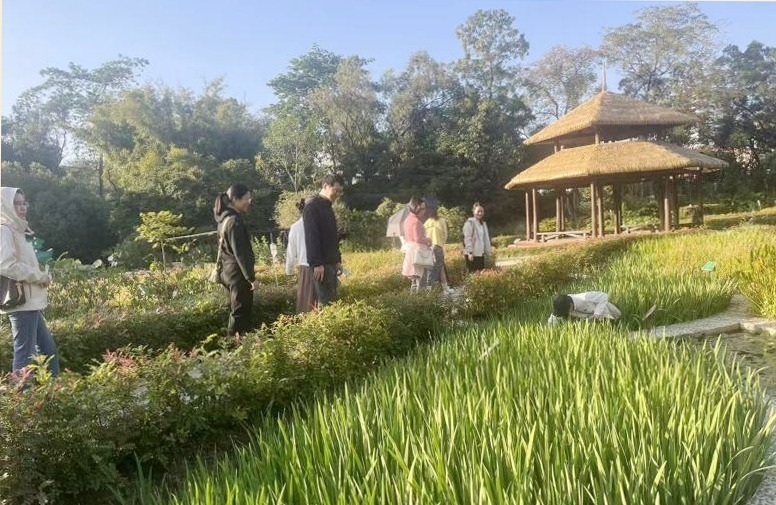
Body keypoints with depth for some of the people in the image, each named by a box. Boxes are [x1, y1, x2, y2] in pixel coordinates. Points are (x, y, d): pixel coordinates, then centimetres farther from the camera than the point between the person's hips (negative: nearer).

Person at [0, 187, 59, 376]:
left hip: (30, 302, 10)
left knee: (49, 350, 15)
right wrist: (40, 276, -13)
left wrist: (40, 277, 8)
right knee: (26, 354, -7)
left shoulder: (18, 230, 17)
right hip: (22, 302, -10)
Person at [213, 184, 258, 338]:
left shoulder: (225, 218, 12)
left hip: (229, 271, 10)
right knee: (241, 313, -4)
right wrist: (251, 277, -20)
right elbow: (240, 253, -21)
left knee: (237, 310, 17)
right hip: (238, 272, -10)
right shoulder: (234, 221, -18)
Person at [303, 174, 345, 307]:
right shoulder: (312, 206, -11)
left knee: (332, 300, 10)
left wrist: (338, 260, 19)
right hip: (321, 264, -9)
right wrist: (317, 264, -23)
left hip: (331, 262, 9)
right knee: (325, 303, -8)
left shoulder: (328, 207, 17)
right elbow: (311, 237, -19)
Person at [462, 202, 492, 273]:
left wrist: (487, 251, 15)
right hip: (473, 254, -8)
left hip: (481, 254, 8)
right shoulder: (469, 223, -9)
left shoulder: (484, 223, 17)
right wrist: (470, 252, -21)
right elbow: (467, 238, -15)